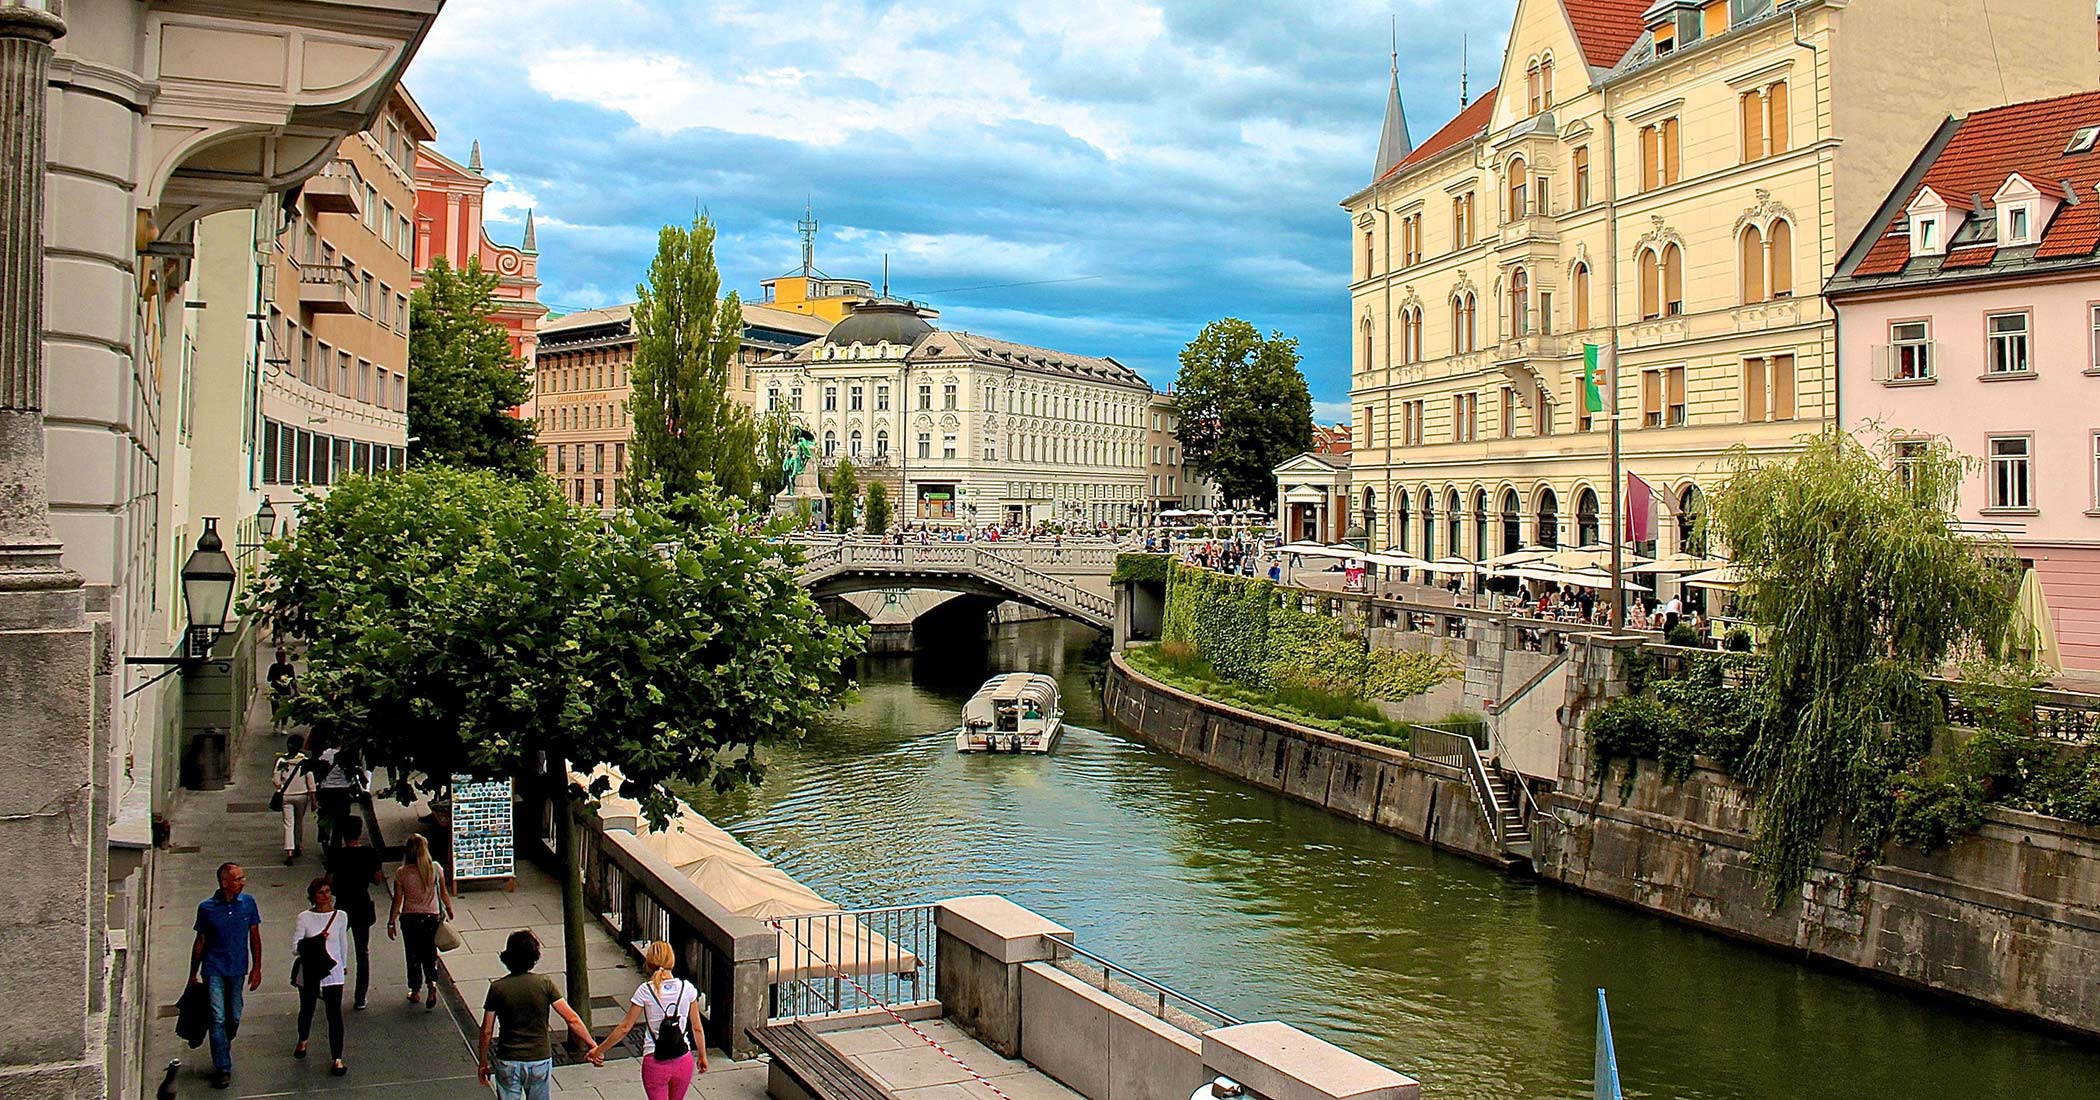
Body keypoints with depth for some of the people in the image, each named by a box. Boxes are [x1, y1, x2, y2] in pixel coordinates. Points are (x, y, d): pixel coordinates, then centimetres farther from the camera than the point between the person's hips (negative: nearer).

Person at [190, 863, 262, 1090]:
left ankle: (223, 1052, 37)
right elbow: (200, 942, 3)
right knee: (218, 1018, -8)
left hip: (237, 969, 3)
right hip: (213, 970, -2)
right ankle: (223, 1068, -3)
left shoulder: (248, 903, -1)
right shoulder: (207, 908, -6)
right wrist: (193, 975, 8)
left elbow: (254, 936, 6)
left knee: (234, 1018, 11)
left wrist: (256, 968, 3)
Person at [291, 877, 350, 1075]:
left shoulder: (340, 916, -1)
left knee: (335, 1014, -6)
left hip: (332, 972, 0)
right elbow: (295, 948, -12)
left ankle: (337, 1058, -3)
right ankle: (302, 1041, 50)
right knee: (307, 1010, 20)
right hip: (309, 973, 0)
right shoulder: (304, 918, -7)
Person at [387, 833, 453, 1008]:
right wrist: (450, 912, 15)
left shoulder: (402, 873, -11)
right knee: (429, 953, 13)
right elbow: (443, 894, 1)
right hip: (432, 916, 1)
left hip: (409, 918, -1)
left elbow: (397, 901, -6)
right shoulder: (436, 868, -7)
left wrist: (391, 923, 4)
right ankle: (432, 982, -9)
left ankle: (415, 991, 24)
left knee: (413, 954, 15)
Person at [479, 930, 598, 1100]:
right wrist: (593, 1047, -8)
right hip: (540, 1060, 0)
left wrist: (483, 1062, 9)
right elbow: (572, 1019, -13)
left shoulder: (497, 988, -9)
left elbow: (486, 1031, -5)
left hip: (508, 1062, 0)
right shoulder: (544, 983, -10)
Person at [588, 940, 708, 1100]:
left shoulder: (645, 991, -10)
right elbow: (697, 1028, 3)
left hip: (655, 1063, -2)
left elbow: (625, 1027, -5)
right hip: (683, 1061, 2)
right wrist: (702, 1056, 17)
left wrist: (599, 1050, 7)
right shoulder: (687, 988, -4)